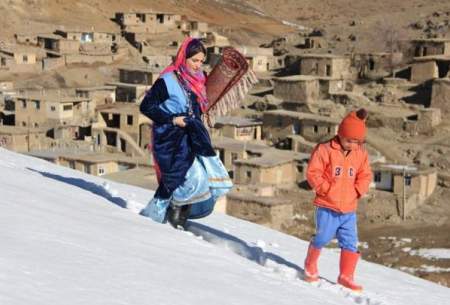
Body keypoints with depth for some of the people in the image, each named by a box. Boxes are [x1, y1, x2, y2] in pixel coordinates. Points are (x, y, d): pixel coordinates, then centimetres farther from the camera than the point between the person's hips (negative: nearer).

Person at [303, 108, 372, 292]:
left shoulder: (361, 154, 7)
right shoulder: (325, 150, -9)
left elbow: (365, 176, 14)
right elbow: (313, 173, -9)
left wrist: (357, 191, -3)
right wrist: (327, 189, -15)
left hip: (349, 210, 4)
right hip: (327, 207, -4)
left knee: (350, 243, 3)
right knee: (322, 238, 0)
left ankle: (346, 276, 13)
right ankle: (310, 265, 26)